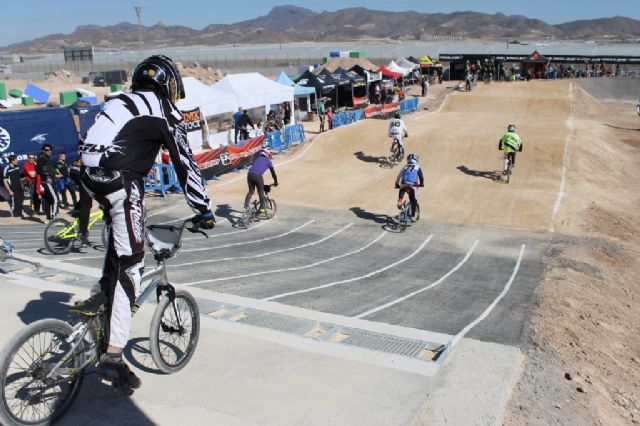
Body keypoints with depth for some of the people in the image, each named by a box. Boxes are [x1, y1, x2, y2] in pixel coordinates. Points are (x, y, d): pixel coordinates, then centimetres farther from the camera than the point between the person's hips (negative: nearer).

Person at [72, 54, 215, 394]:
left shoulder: (120, 103, 27)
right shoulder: (165, 113, 7)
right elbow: (185, 164, 2)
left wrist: (102, 199, 41)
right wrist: (204, 211, 7)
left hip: (91, 177, 7)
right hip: (122, 182, -7)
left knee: (120, 233, 33)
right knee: (130, 265, -3)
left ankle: (100, 295, 22)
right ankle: (113, 357, -2)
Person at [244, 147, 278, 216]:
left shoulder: (257, 159, 31)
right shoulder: (268, 161, 16)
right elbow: (273, 172, 17)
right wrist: (276, 182, 29)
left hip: (250, 174, 5)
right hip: (257, 176, -5)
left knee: (251, 191, 20)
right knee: (261, 193, 8)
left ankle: (246, 206, 10)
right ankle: (262, 209, 5)